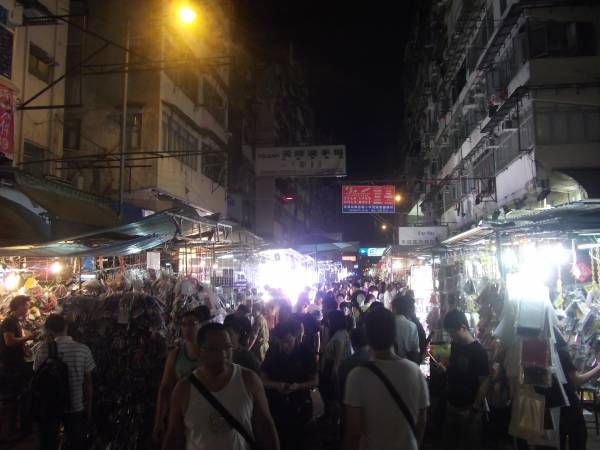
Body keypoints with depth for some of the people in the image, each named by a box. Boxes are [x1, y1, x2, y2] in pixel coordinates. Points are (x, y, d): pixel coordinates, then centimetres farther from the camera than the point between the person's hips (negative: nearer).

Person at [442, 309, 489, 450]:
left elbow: (483, 383, -16)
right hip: (452, 405, 6)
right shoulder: (454, 345, 2)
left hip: (469, 408, -6)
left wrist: (475, 408, -17)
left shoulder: (478, 351, -18)